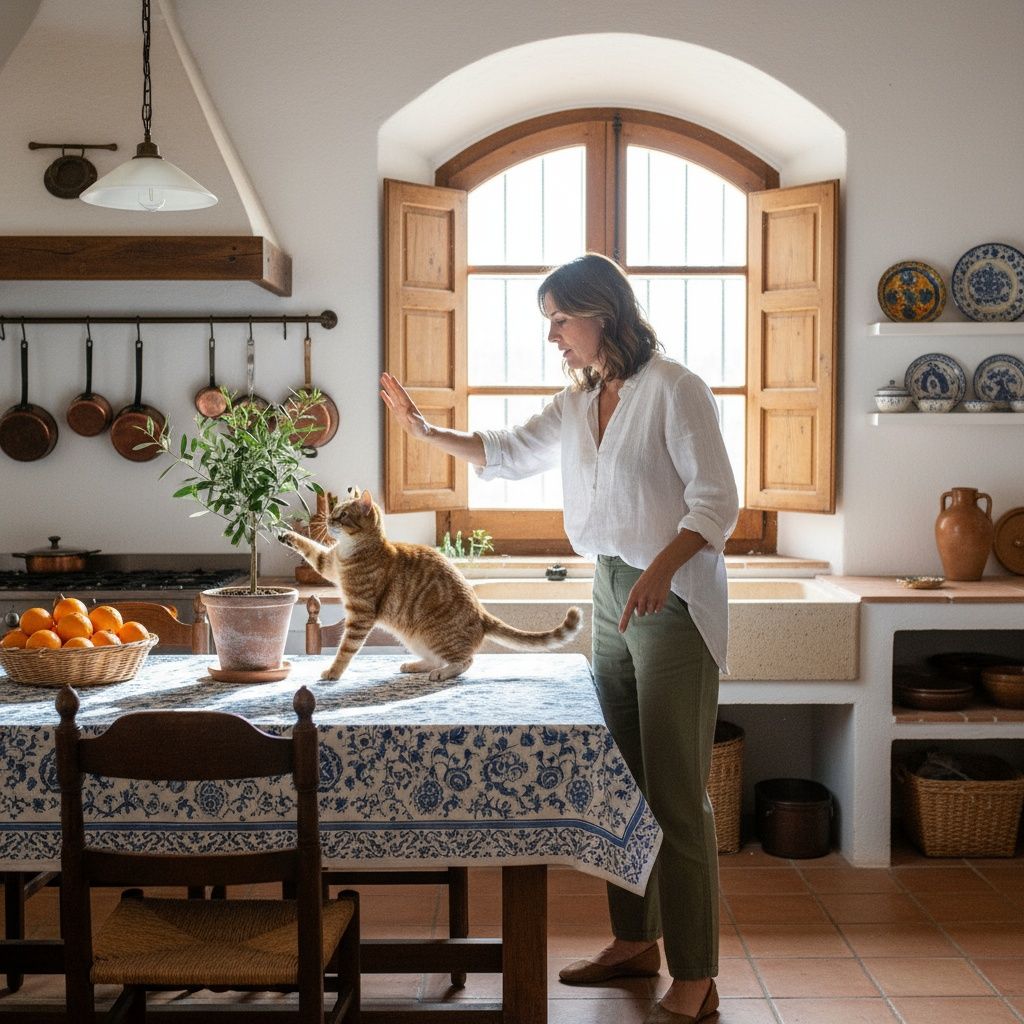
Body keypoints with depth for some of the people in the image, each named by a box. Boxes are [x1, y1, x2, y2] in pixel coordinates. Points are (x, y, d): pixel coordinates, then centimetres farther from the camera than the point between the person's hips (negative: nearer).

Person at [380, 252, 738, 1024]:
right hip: (612, 596, 8)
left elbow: (717, 500, -16)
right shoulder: (579, 402, 11)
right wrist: (424, 430, 13)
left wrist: (663, 567, -31)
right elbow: (509, 453, 22)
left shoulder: (673, 389, -12)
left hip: (673, 602, -8)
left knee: (676, 794, -6)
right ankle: (638, 940, 28)